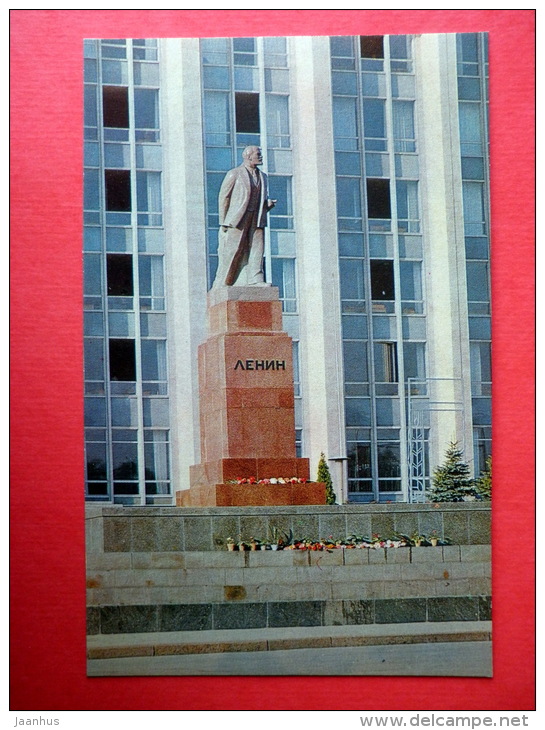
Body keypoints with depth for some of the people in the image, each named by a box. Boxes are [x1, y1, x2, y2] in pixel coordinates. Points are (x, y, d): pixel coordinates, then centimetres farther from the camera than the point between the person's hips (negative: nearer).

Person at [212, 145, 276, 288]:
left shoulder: (262, 176, 18)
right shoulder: (234, 174, 0)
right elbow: (223, 197, -2)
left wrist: (268, 203, 2)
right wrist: (223, 222, -8)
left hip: (256, 221, 6)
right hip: (237, 219, -6)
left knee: (256, 247, -5)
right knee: (232, 250, -5)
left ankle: (255, 280, -8)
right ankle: (222, 283, 1)